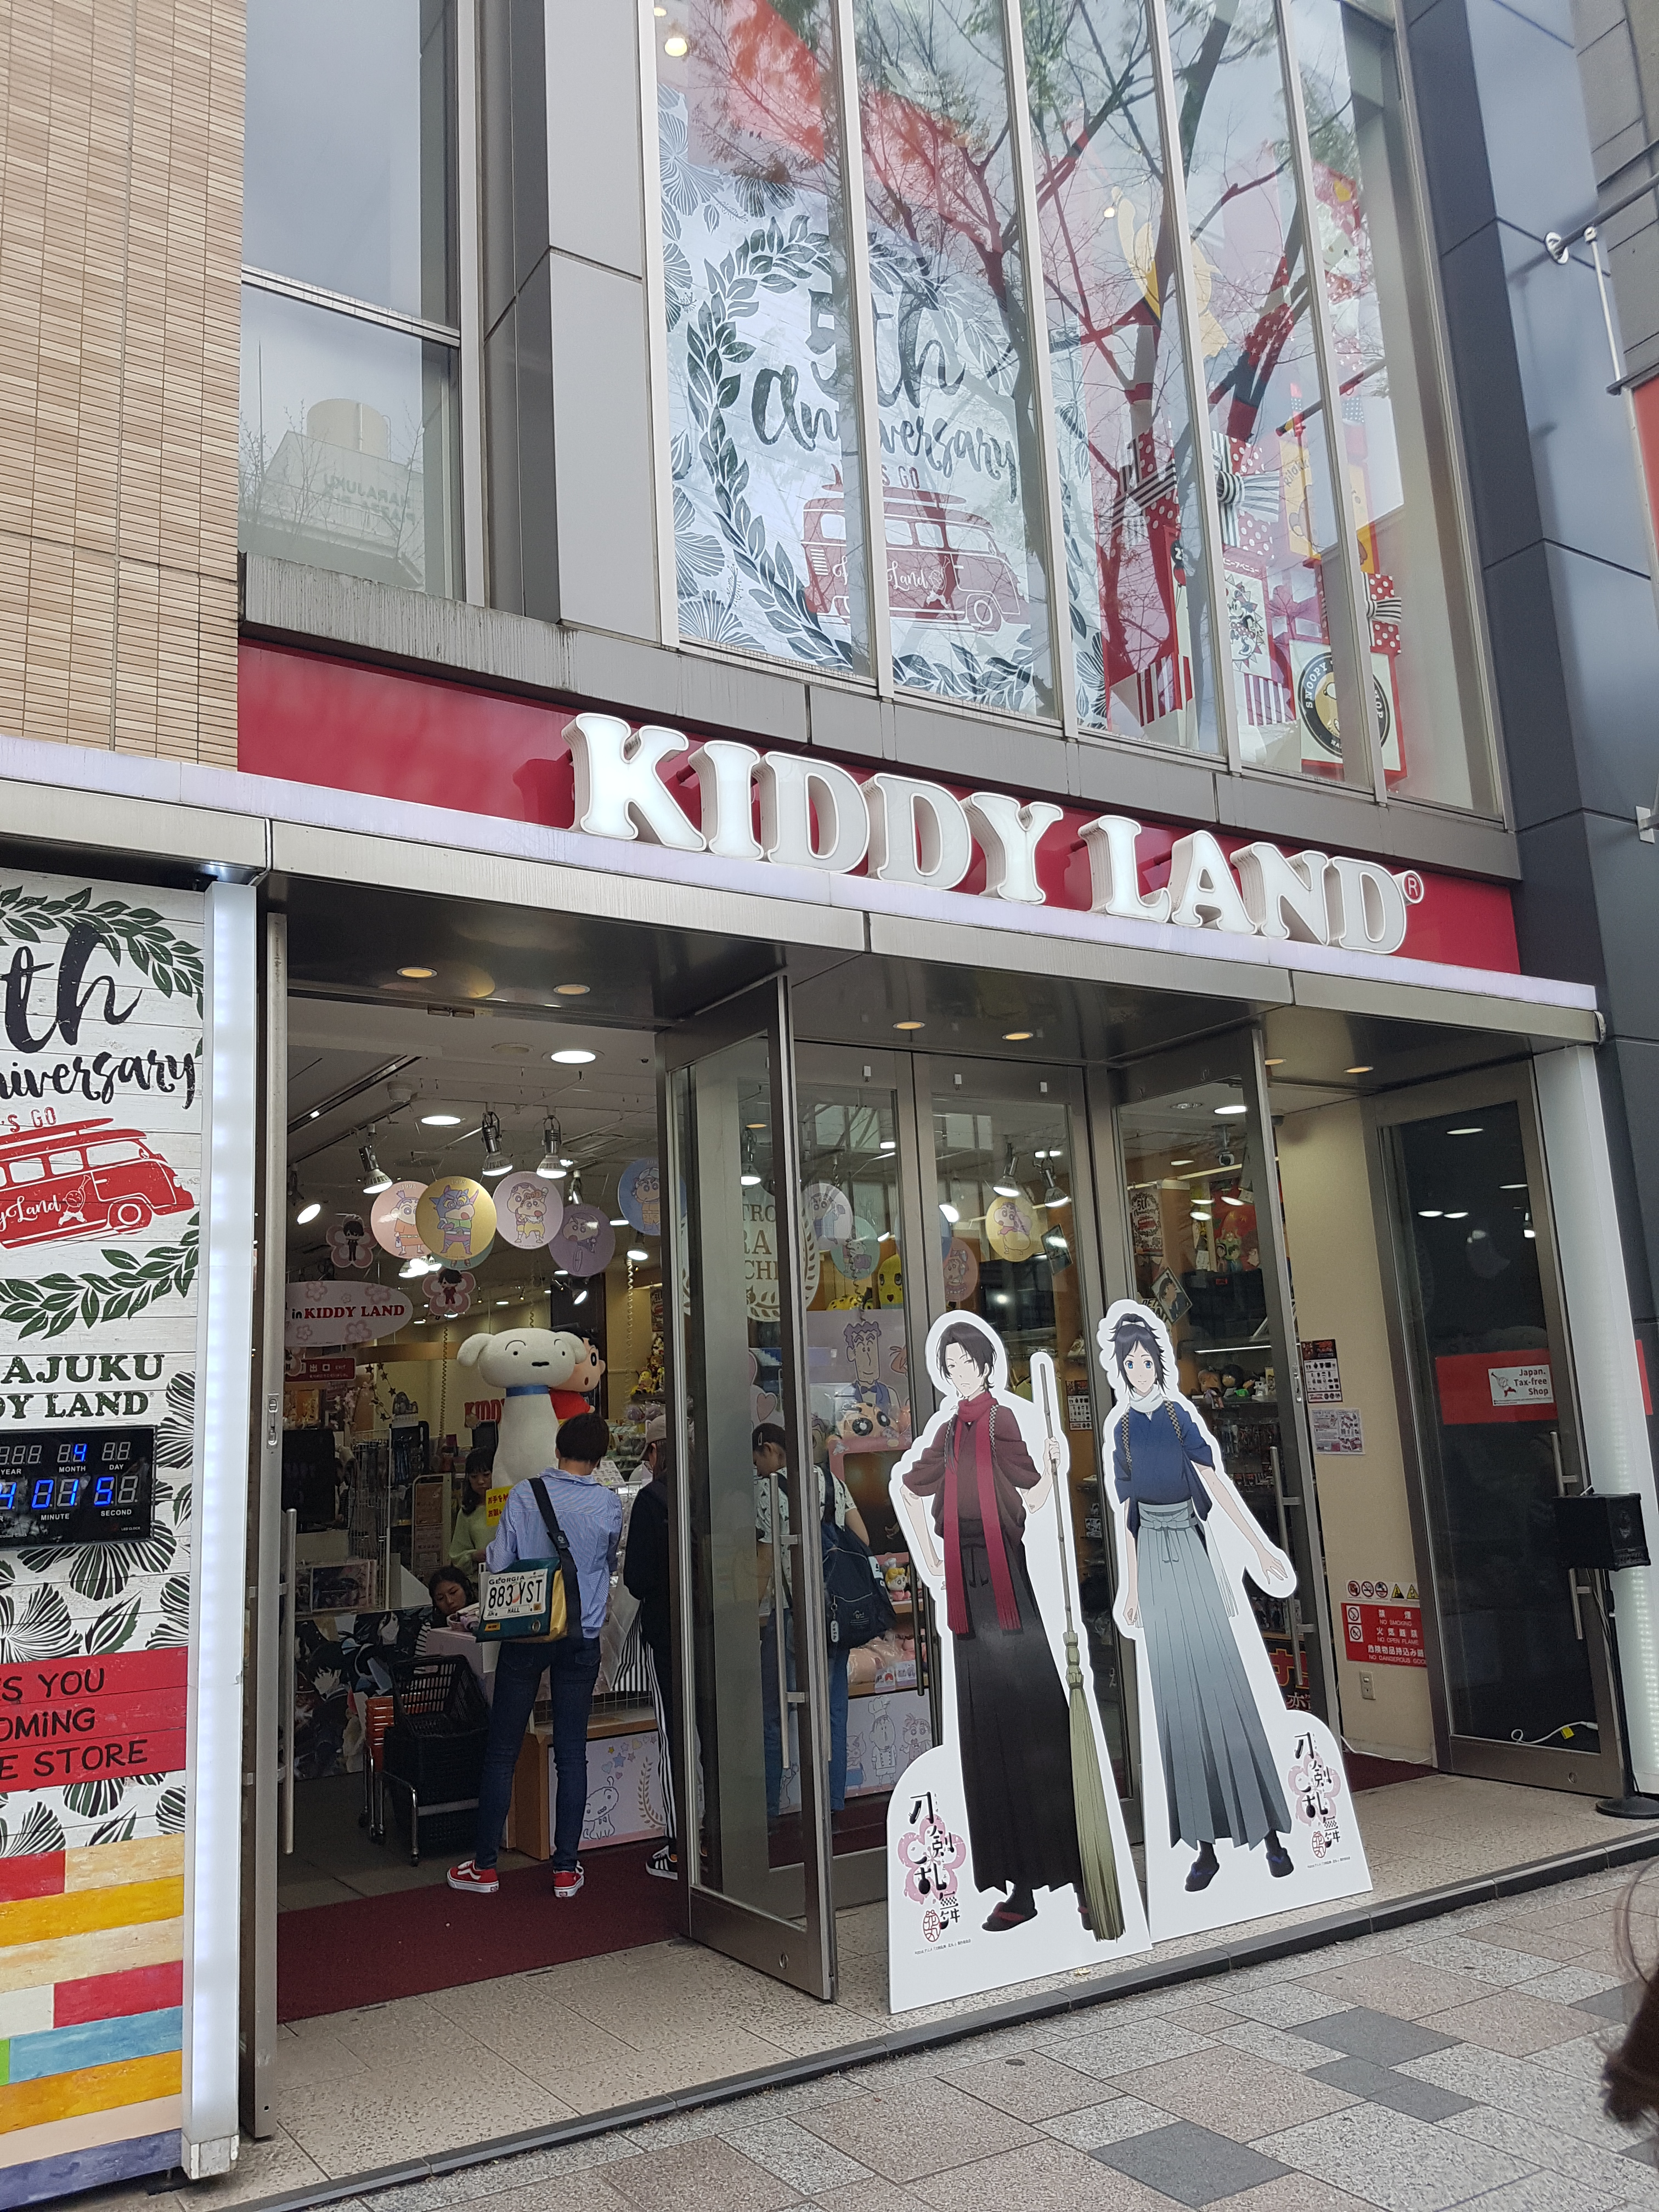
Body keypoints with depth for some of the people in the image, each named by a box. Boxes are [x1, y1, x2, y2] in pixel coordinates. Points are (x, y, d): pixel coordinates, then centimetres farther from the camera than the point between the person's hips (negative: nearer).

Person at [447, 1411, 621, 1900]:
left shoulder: (524, 1494, -8)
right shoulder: (608, 1504, -4)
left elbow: (498, 1563, -7)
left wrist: (488, 1552, 15)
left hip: (524, 1634, -1)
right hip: (582, 1638, 1)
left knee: (502, 1751, 9)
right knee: (572, 1753, 8)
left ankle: (484, 1866, 16)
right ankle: (566, 1869, 11)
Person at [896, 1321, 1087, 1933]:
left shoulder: (1004, 1421, -1)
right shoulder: (951, 1431, 15)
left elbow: (1034, 1503, -5)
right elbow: (911, 1491, 27)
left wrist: (1052, 1467, -24)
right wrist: (930, 1560, 19)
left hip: (1010, 1584, -5)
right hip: (967, 1586, 6)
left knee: (1038, 1723, -6)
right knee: (988, 1733, 5)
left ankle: (1082, 1874, 0)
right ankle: (1021, 1886, 11)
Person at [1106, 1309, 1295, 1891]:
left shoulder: (1179, 1417, 2)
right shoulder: (1122, 1431, 9)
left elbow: (1217, 1483, -6)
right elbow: (1127, 1512, 10)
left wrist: (1261, 1547, -14)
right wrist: (1131, 1587, 9)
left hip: (1190, 1551, -2)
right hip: (1153, 1561, 2)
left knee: (1222, 1680, -5)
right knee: (1175, 1691, 1)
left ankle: (1269, 1828, 2)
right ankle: (1205, 1843, 5)